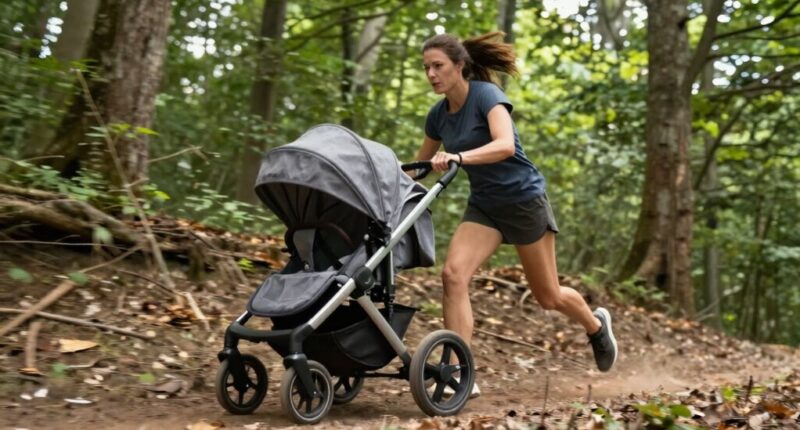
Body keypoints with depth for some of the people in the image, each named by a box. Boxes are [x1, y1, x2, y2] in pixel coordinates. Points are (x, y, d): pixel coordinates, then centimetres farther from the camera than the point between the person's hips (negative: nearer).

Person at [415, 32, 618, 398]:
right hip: (483, 205, 5)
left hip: (524, 199, -5)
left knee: (548, 297, 9)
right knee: (453, 274, -19)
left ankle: (596, 325, 42)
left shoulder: (486, 94, -19)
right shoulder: (437, 115, 0)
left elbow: (506, 145, -37)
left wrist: (458, 157, -49)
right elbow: (420, 163, 15)